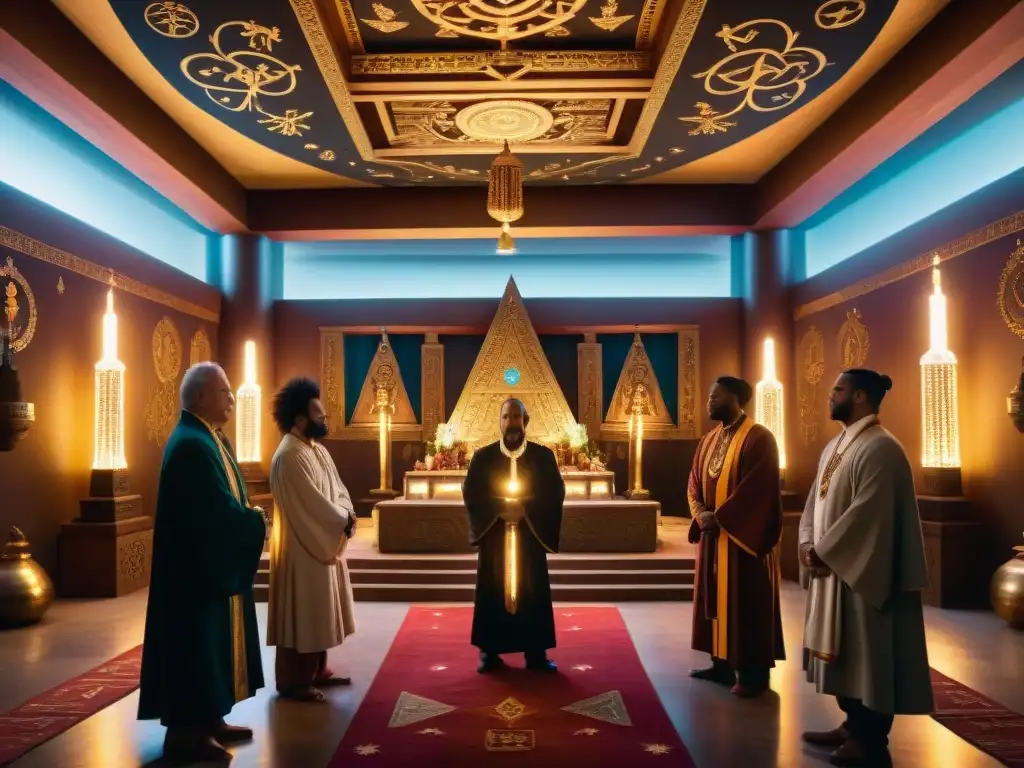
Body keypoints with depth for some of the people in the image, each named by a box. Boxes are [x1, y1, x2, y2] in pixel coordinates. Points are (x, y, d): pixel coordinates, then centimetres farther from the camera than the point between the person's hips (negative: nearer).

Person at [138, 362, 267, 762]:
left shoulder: (204, 439, 12)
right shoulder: (191, 444, -20)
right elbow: (219, 510, -25)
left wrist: (248, 518, -2)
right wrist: (255, 522, -9)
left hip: (212, 563, 11)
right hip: (199, 566, -11)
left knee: (209, 645, 17)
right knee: (196, 646, 0)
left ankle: (207, 720, 27)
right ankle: (186, 731, 11)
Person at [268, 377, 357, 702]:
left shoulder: (318, 449, 11)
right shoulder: (289, 456, -20)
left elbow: (338, 489, 10)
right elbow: (313, 502, -23)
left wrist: (346, 514, -8)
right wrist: (344, 518, -12)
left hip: (325, 544, 10)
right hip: (303, 548, -10)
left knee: (318, 612, 17)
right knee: (301, 614, 0)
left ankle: (317, 671, 28)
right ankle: (293, 681, 12)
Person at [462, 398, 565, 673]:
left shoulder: (544, 456, 1)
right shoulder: (482, 457, 2)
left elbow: (556, 492, -3)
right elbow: (469, 493, -2)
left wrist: (526, 508, -17)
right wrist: (497, 509, -17)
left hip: (530, 535, 0)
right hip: (494, 535, 0)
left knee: (533, 593, 3)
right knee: (493, 593, 4)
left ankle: (536, 653, 14)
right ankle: (490, 652, 16)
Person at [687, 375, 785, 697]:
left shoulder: (759, 438, -13)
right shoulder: (708, 440, 11)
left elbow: (758, 488, -20)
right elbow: (694, 482, 11)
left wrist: (720, 517, -20)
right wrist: (700, 513, -8)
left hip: (744, 537, -8)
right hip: (712, 534, 8)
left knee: (746, 605, 1)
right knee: (716, 599, 13)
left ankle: (753, 672, 12)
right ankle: (722, 663, 25)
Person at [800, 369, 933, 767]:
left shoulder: (880, 448, -17)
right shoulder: (835, 445, 13)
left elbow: (866, 512, -23)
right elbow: (815, 501, 13)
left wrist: (823, 551, -17)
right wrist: (809, 545, -2)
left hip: (863, 570, -9)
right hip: (835, 566, 9)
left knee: (868, 652, 2)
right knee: (844, 651, 16)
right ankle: (852, 725, 28)